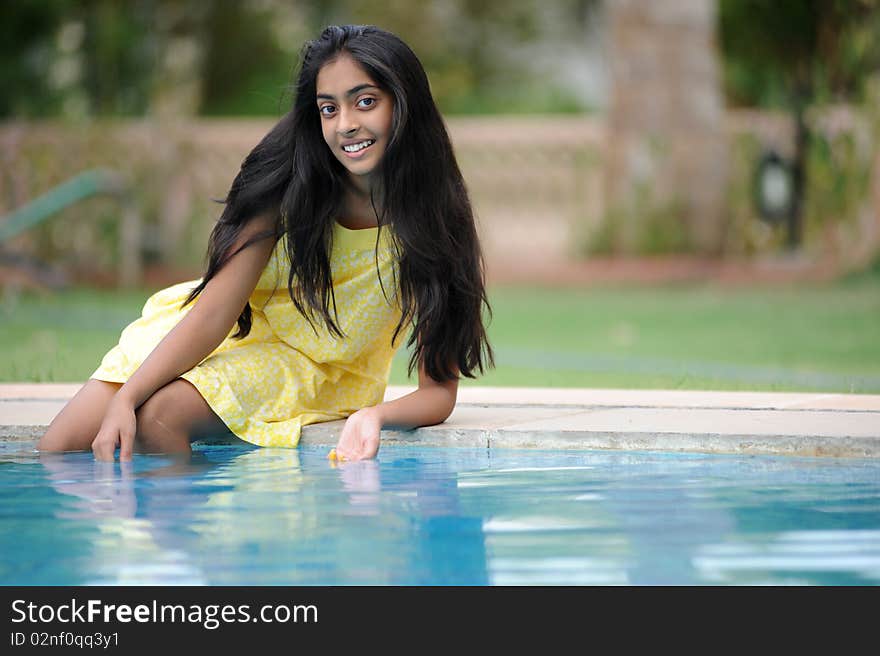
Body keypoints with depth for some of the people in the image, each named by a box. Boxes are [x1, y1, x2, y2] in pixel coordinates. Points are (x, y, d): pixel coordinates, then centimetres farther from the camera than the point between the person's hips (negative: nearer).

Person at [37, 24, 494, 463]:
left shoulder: (435, 218, -20)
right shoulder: (288, 182, -16)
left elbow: (439, 390, -20)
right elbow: (214, 313, -19)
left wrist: (377, 415, -42)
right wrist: (125, 398, -32)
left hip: (313, 372, -2)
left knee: (160, 414, -31)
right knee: (55, 451, -15)